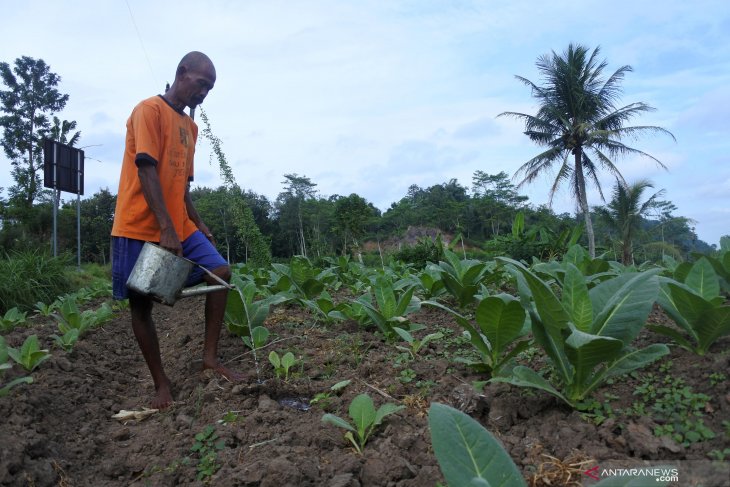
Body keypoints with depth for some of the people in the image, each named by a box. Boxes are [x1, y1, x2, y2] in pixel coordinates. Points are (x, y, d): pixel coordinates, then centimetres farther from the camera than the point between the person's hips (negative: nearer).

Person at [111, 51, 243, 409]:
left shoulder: (190, 126, 16)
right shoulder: (149, 110, -7)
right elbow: (146, 170, -18)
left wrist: (197, 224, 11)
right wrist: (166, 229, -24)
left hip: (180, 227, 7)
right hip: (140, 227, -7)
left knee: (220, 272, -6)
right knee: (141, 304, 0)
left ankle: (210, 356, 1)